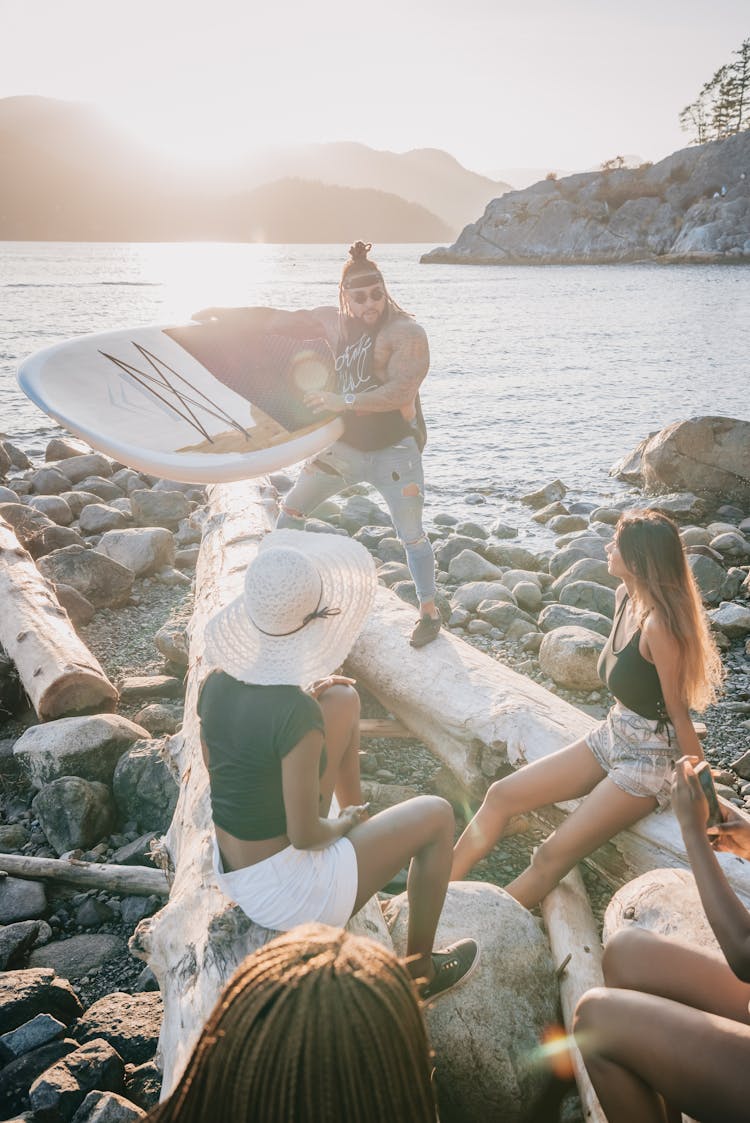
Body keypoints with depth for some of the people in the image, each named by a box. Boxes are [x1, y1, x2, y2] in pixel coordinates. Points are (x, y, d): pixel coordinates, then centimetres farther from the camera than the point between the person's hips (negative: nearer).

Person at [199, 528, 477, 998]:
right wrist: (344, 823, -2)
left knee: (343, 700, 10)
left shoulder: (216, 684, -9)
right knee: (437, 815, 9)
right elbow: (305, 835, -25)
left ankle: (358, 813, 29)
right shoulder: (297, 712, -32)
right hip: (284, 893, -7)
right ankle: (421, 969, 26)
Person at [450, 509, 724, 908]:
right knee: (502, 795, 2)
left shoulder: (659, 624, -27)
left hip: (649, 759, -8)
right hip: (611, 736, 8)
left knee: (551, 856, -15)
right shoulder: (625, 596, -1)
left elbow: (678, 712, -18)